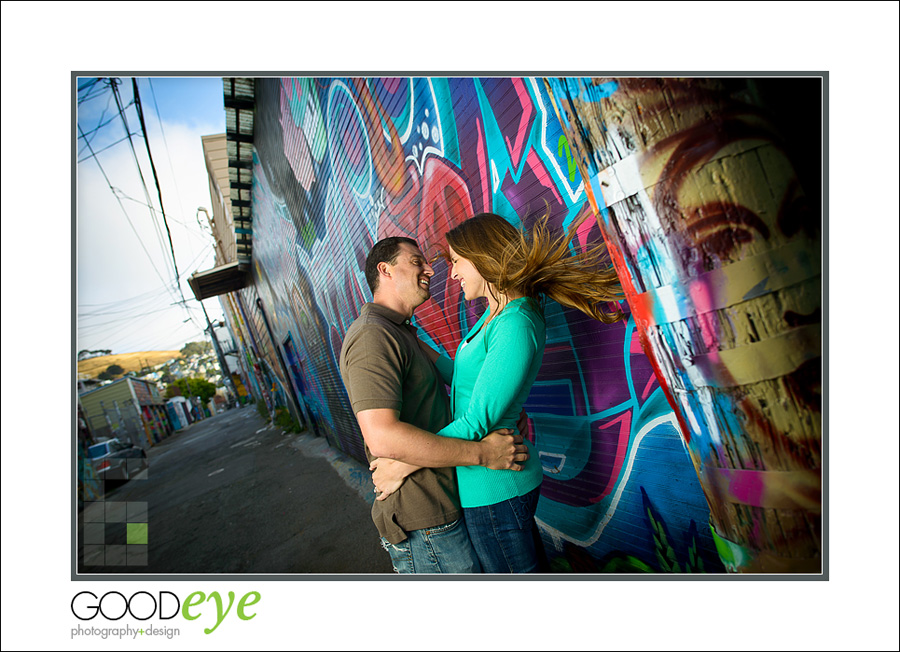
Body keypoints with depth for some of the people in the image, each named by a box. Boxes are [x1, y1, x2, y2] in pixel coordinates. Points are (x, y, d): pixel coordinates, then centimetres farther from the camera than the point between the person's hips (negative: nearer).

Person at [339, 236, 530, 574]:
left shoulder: (403, 334, 16)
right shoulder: (372, 336, -19)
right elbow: (382, 437, -30)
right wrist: (481, 452, -25)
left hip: (442, 505, 10)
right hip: (423, 523, -10)